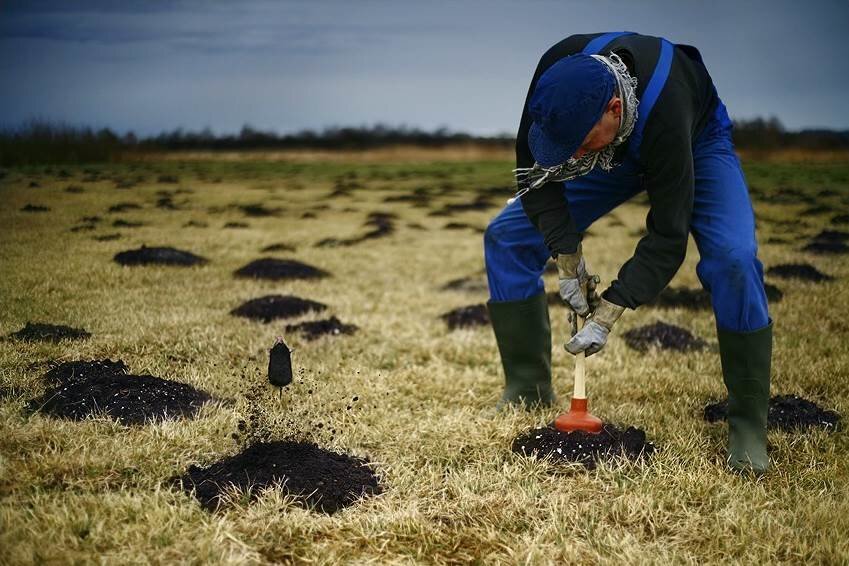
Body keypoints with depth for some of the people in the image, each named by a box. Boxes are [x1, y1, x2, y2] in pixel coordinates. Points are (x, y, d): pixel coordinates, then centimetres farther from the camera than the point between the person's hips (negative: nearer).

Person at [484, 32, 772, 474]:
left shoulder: (664, 112, -45)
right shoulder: (558, 70, -34)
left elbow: (667, 237, -37)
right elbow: (534, 166, -18)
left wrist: (609, 312, -38)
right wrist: (567, 254, -24)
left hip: (697, 142, -4)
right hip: (619, 146, 5)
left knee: (733, 259, -31)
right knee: (506, 237, -7)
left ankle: (747, 428, -16)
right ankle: (528, 394, 3)